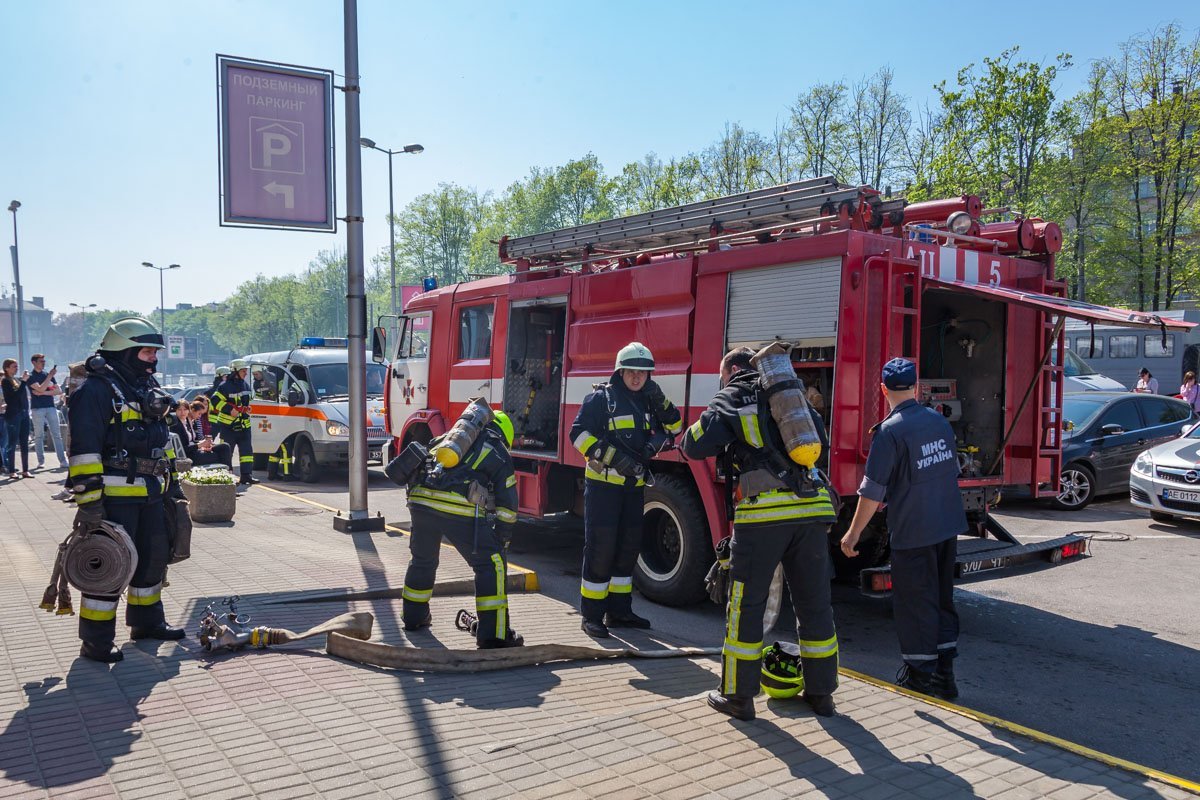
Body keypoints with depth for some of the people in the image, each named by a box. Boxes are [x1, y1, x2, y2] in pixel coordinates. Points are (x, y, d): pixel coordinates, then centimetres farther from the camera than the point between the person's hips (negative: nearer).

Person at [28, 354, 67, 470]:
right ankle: (41, 461, 6)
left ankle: (62, 460, -5)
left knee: (57, 434, -2)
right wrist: (50, 376, -16)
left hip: (51, 407, 3)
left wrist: (44, 393, -6)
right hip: (37, 408, -3)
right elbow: (40, 389, -15)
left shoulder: (48, 375, 14)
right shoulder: (31, 376, 1)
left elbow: (59, 391, 7)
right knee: (39, 435, 1)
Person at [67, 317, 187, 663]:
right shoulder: (97, 390, -13)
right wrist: (88, 498, -23)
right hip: (114, 496, -9)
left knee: (153, 557, 17)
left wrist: (172, 481, 23)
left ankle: (147, 621, 33)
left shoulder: (147, 387, 16)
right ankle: (96, 642, 6)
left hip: (150, 494, 9)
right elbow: (84, 449, -19)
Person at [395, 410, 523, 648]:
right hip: (461, 510, -5)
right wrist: (502, 538, 25)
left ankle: (414, 616, 45)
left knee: (422, 559, 28)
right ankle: (493, 634, 0)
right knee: (490, 564, 5)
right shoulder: (500, 455, 18)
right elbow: (507, 501, 16)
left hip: (421, 498, 5)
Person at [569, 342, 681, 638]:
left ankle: (619, 611, 23)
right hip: (602, 483, -7)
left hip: (634, 486, 7)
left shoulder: (648, 401, 12)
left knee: (628, 547, 11)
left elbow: (674, 429, 14)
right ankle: (591, 615, 1)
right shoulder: (601, 398, -7)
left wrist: (661, 403, -3)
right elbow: (580, 433, -14)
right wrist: (612, 457, -22)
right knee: (600, 548, -7)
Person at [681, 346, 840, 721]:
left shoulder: (731, 398, 6)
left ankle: (738, 696, 14)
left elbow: (696, 446, -5)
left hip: (763, 513, -5)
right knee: (814, 603, 15)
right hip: (812, 510, 5)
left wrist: (686, 438, 16)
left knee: (746, 605, 6)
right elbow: (820, 440, 31)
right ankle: (821, 692, 25)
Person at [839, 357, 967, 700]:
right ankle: (944, 673, 24)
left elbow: (872, 491, -16)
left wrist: (854, 533, -7)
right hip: (949, 526, 7)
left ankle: (921, 675, 13)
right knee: (942, 598, 17)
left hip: (913, 532, -7)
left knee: (914, 603, 5)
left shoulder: (890, 431, -16)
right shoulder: (940, 421, 6)